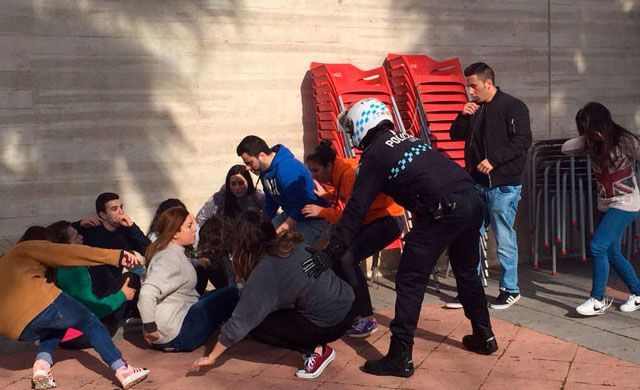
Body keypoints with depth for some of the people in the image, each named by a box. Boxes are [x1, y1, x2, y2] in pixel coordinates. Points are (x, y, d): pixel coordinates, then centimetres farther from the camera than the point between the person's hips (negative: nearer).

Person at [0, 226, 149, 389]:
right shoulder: (30, 246, 13)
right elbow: (71, 253, 2)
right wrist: (116, 256, -1)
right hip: (38, 302, -7)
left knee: (54, 328, 33)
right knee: (89, 321, 10)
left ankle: (42, 365, 2)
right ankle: (122, 371, -4)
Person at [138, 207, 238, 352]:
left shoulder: (174, 252, 10)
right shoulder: (170, 258, -21)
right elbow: (147, 292, -33)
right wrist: (149, 328, -26)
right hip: (176, 335, -11)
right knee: (231, 295, -9)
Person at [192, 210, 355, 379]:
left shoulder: (264, 273, -18)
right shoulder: (293, 243, 1)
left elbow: (240, 322, -14)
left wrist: (211, 358, -2)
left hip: (330, 325, -8)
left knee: (256, 323, 3)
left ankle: (316, 350, -1)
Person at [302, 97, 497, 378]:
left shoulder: (374, 154, 1)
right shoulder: (407, 139, 23)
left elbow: (355, 210, -3)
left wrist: (329, 254, -1)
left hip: (444, 210, -8)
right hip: (472, 200, 9)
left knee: (410, 282, 0)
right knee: (466, 272, 26)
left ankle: (400, 359, 1)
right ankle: (483, 336, 39)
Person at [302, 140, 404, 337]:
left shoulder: (349, 173, -24)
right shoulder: (338, 173, 4)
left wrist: (322, 211, -24)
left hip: (389, 219, -10)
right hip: (368, 220, 10)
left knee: (348, 258, -23)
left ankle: (367, 319, -14)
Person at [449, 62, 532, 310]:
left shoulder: (513, 107, -7)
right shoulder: (474, 109, 14)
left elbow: (522, 141, -14)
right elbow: (455, 135, 18)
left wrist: (493, 160, -21)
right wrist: (463, 116, 0)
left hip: (503, 185, -7)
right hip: (476, 183, 7)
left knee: (504, 238, 0)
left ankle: (510, 289, 13)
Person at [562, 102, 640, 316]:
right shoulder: (591, 144, 3)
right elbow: (565, 148, 0)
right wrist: (587, 138, -10)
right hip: (606, 204, 7)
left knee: (597, 246, -16)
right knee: (612, 254, 11)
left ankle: (598, 300, -6)